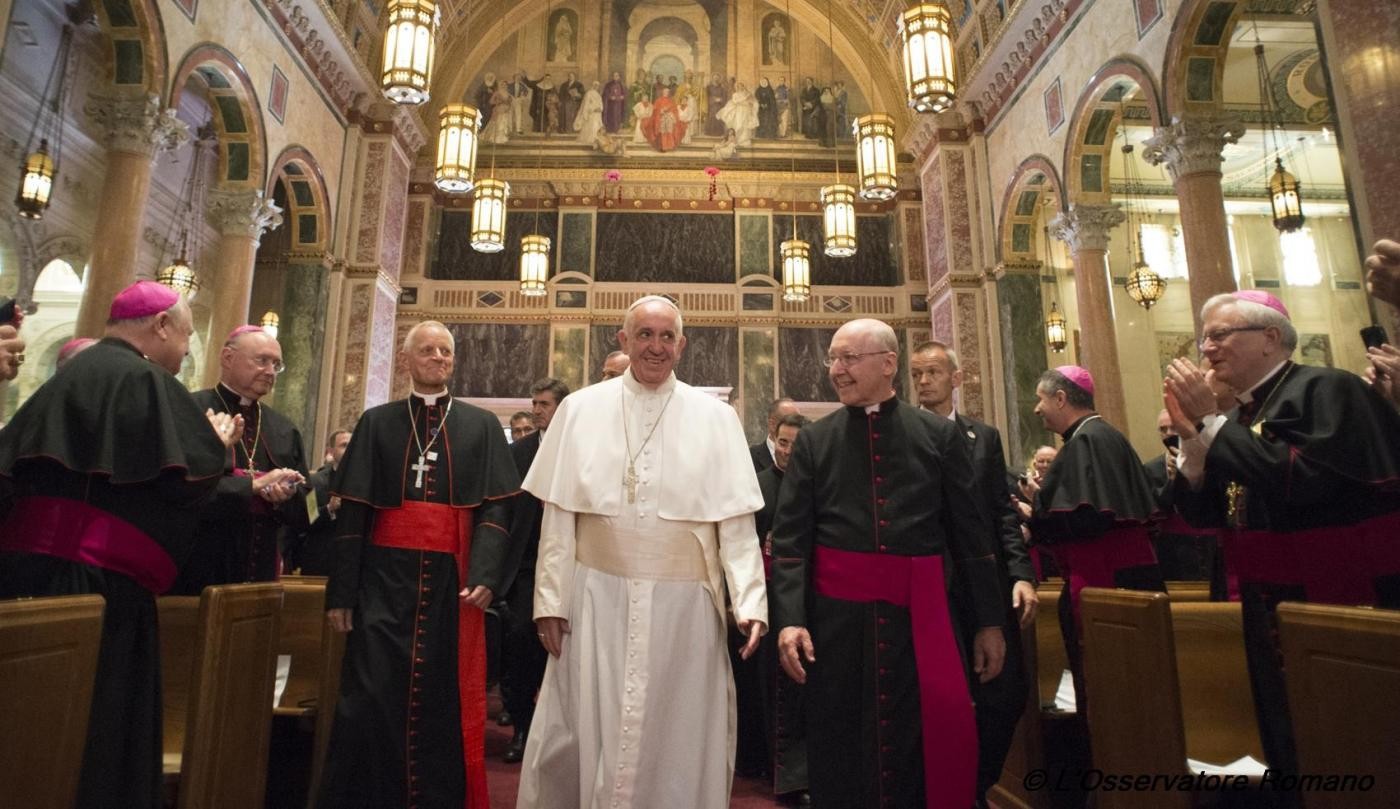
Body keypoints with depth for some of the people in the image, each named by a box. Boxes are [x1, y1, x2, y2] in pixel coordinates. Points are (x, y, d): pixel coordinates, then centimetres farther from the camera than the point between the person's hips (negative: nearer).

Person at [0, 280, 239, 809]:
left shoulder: (75, 374, 16)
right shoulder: (144, 379, -10)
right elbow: (187, 477, -17)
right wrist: (218, 442, 2)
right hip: (96, 576, -9)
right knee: (98, 721, 1)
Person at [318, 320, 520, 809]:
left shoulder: (481, 427, 8)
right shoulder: (377, 423, 9)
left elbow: (495, 507, -1)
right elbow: (352, 512, 4)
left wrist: (485, 576, -15)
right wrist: (341, 590, -3)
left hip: (451, 580, 0)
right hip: (385, 578, 0)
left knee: (443, 698, 7)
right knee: (371, 697, 1)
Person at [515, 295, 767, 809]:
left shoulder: (715, 417, 0)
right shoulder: (580, 409, 2)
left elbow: (735, 520, -3)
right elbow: (558, 515, 2)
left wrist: (750, 601, -11)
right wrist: (550, 599, -1)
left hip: (683, 602, 0)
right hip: (598, 597, 1)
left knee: (678, 738, 12)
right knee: (583, 735, 13)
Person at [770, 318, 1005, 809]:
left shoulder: (939, 435, 4)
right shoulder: (813, 441, 3)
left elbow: (969, 532, 5)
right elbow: (789, 538, -1)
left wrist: (989, 621, 4)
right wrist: (789, 618, -11)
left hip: (919, 613, 0)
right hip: (837, 615, 1)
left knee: (923, 746, 8)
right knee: (841, 749, 11)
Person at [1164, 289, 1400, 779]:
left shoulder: (1326, 390, -11)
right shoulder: (1239, 418, 8)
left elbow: (1304, 481, -27)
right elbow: (1202, 514, 4)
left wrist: (1211, 421, -20)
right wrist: (1190, 435, -8)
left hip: (1343, 599, -7)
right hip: (1268, 605, 7)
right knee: (1290, 747, 18)